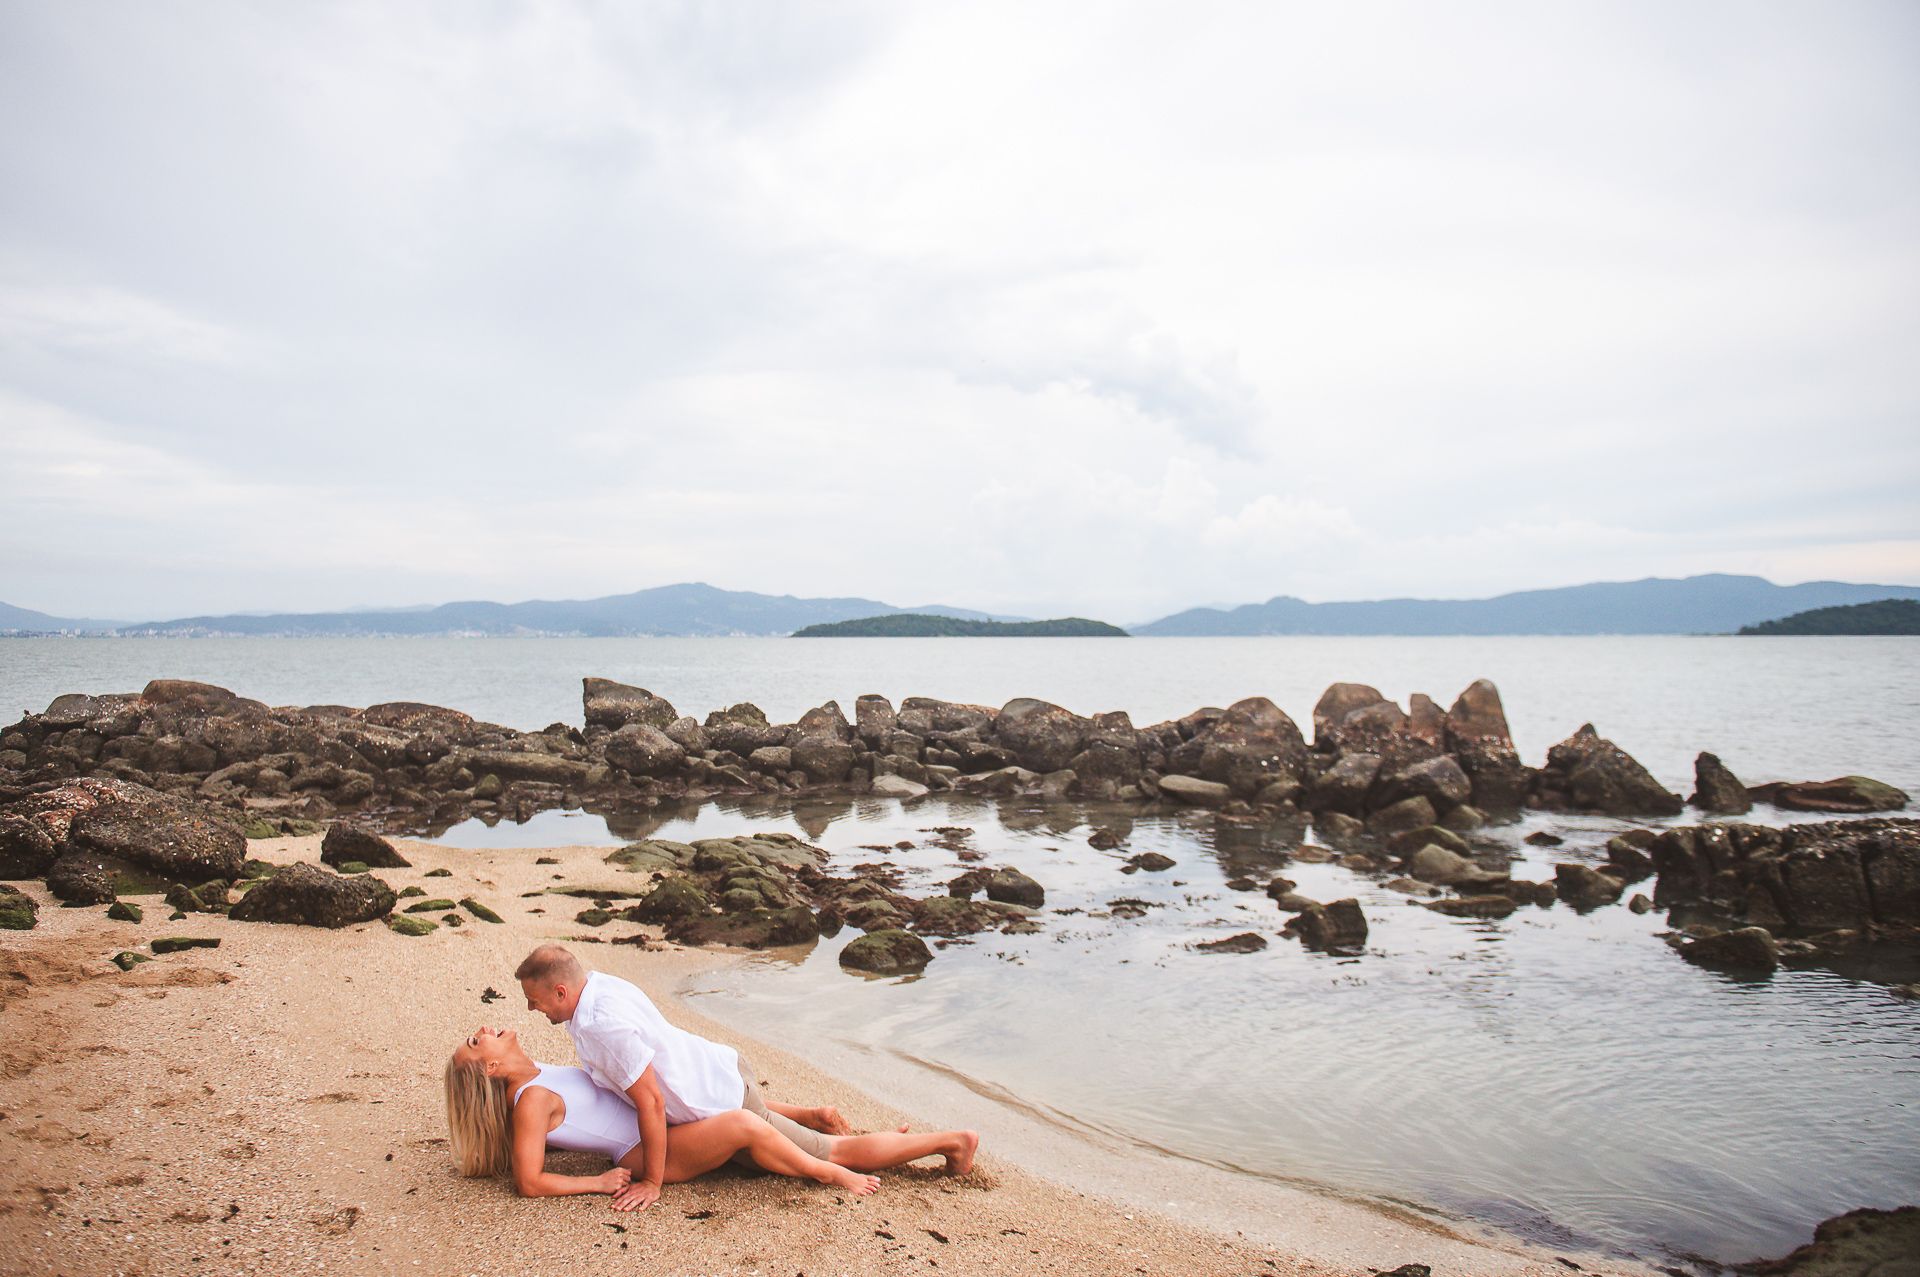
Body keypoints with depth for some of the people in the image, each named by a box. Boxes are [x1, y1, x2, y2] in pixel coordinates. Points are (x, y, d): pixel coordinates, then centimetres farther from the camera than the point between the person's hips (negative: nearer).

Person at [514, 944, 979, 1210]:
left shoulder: (604, 1024, -29)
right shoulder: (601, 983, -1)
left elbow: (651, 1103, -26)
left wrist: (652, 1182, -18)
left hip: (723, 1106, -9)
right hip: (722, 1068, 9)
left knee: (833, 1153, 4)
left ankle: (952, 1140, 13)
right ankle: (815, 1116, 39)